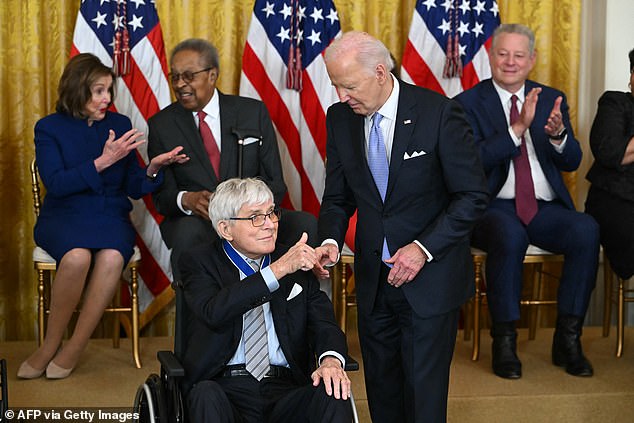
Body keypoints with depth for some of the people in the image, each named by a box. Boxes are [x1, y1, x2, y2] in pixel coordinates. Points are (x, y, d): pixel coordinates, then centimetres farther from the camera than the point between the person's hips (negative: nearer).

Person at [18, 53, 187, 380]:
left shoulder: (120, 125, 10)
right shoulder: (49, 128, 3)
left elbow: (134, 188, 8)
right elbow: (56, 184, -11)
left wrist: (153, 168, -13)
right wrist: (102, 162, -17)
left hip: (111, 216, 2)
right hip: (63, 216, -2)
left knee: (112, 258, -33)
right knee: (77, 256, -36)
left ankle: (73, 349, -20)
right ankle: (51, 345, -17)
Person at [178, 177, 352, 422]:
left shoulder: (296, 263, 15)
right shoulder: (199, 262, 5)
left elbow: (323, 322, 6)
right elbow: (214, 312, -15)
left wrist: (331, 359, -18)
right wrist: (278, 270, -18)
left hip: (286, 390, 2)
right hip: (225, 388, -2)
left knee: (333, 393, -28)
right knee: (207, 394, -35)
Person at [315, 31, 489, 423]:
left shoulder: (440, 114, -14)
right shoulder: (340, 118, 1)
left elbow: (474, 196, -11)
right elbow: (338, 196, 9)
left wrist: (423, 248, -19)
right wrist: (331, 241, -11)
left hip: (430, 282, -4)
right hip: (374, 282, 5)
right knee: (381, 389, 14)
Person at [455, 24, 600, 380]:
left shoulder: (553, 100, 14)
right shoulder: (468, 104, 3)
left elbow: (572, 162, 5)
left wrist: (558, 135, -17)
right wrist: (518, 129, -22)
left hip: (545, 209, 4)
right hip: (494, 208, -3)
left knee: (587, 229, -27)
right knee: (510, 234, -37)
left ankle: (568, 338, -16)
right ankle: (505, 340, -22)